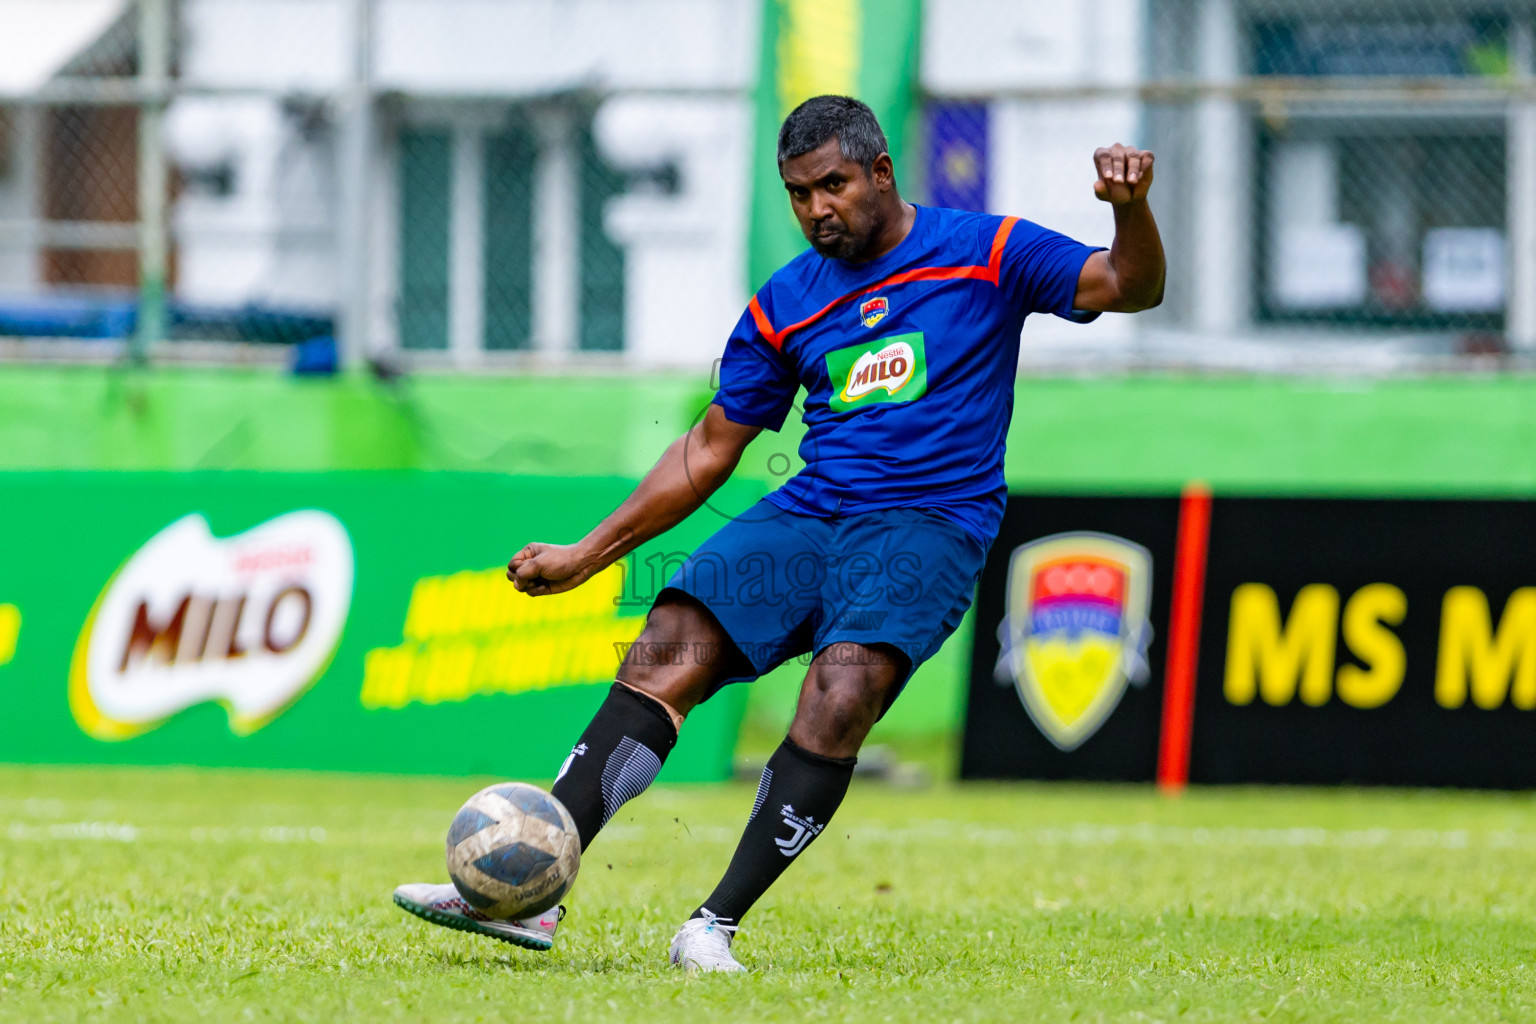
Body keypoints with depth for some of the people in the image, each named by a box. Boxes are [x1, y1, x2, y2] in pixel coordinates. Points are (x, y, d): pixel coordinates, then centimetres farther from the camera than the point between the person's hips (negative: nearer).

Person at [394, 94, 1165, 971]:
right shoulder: (785, 305, 15)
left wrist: (1132, 210, -24)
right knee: (667, 649, -19)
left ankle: (719, 924, -27)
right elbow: (710, 450, 21)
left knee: (842, 691, -31)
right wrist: (587, 556, 18)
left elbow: (1129, 289, -2)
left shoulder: (983, 251, 4)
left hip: (930, 527, -4)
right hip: (808, 515, 4)